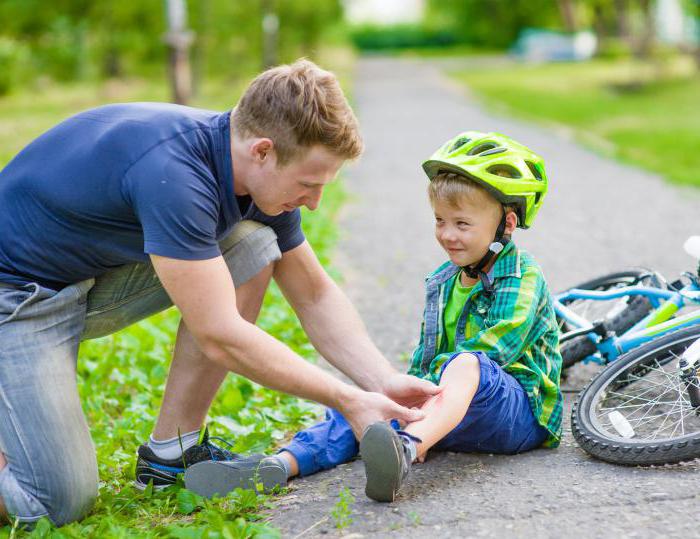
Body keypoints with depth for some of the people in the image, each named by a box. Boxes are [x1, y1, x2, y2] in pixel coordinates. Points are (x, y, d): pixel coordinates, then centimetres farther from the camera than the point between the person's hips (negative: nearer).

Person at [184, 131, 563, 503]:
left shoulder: (523, 281, -8)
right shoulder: (443, 282, 16)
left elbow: (484, 354, -20)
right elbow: (425, 354, 14)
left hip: (519, 413, -7)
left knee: (465, 363, -38)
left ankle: (405, 448, -65)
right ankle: (281, 464, -39)